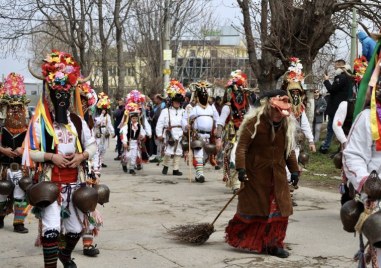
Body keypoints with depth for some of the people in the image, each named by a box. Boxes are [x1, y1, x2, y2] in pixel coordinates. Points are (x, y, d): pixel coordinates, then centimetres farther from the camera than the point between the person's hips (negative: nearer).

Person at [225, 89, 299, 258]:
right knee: (252, 209, 3)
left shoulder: (286, 124, 5)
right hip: (255, 174, -5)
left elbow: (289, 150, 14)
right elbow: (242, 146, -17)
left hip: (277, 176, 5)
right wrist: (241, 168, -25)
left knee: (279, 211, 3)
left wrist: (294, 170, 11)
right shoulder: (254, 122, -14)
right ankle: (234, 237, 22)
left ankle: (273, 244, 13)